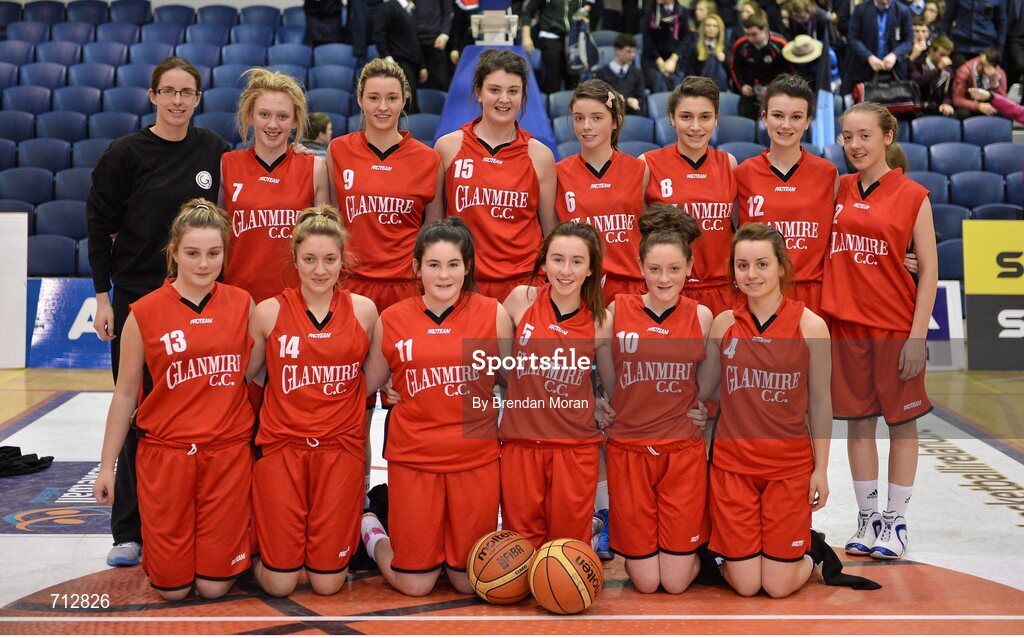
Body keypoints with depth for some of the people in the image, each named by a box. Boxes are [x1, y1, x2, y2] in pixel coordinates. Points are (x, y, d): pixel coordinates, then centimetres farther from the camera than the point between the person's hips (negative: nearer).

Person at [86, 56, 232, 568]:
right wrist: (103, 295, -5)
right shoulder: (127, 153, -2)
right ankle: (130, 532, 12)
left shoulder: (214, 150, 5)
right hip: (137, 294, -2)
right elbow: (99, 225, 0)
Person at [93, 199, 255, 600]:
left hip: (228, 451, 1)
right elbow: (125, 393, 4)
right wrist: (107, 466, 6)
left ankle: (237, 532, 34)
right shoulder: (144, 314, -4)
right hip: (165, 451, -1)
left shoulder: (242, 305, 1)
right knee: (172, 587, 4)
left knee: (214, 585, 3)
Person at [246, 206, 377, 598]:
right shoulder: (269, 312, -2)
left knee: (327, 583, 0)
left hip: (340, 447, 0)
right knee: (280, 583, -2)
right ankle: (258, 544, 31)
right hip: (281, 444, 0)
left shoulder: (363, 310, 1)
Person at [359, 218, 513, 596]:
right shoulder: (391, 320, 0)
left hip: (476, 458, 1)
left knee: (470, 582, 7)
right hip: (413, 458, 0)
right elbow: (367, 384, 13)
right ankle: (372, 533, 33)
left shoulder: (493, 314, -1)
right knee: (415, 585, 5)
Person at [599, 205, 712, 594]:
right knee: (645, 582, 3)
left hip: (683, 449, 0)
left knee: (676, 582, 1)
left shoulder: (701, 316, 0)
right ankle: (633, 546, 34)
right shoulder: (617, 311, -3)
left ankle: (693, 547, 33)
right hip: (628, 448, 0)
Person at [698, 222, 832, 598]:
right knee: (744, 585, 1)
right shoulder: (723, 324, -1)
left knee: (779, 586, 0)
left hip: (789, 464, -1)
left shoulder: (809, 325, -7)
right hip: (732, 462, 1)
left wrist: (821, 469, 0)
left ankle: (809, 553, 32)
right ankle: (726, 551, 34)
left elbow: (819, 402, -1)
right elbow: (702, 387, 10)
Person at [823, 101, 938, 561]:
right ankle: (867, 519, 22)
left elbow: (929, 269, -5)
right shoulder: (836, 189, 6)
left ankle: (896, 522, 19)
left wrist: (918, 335, -11)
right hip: (844, 321, 3)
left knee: (901, 420, 6)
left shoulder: (912, 195, -4)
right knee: (858, 421, 9)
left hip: (896, 326, -3)